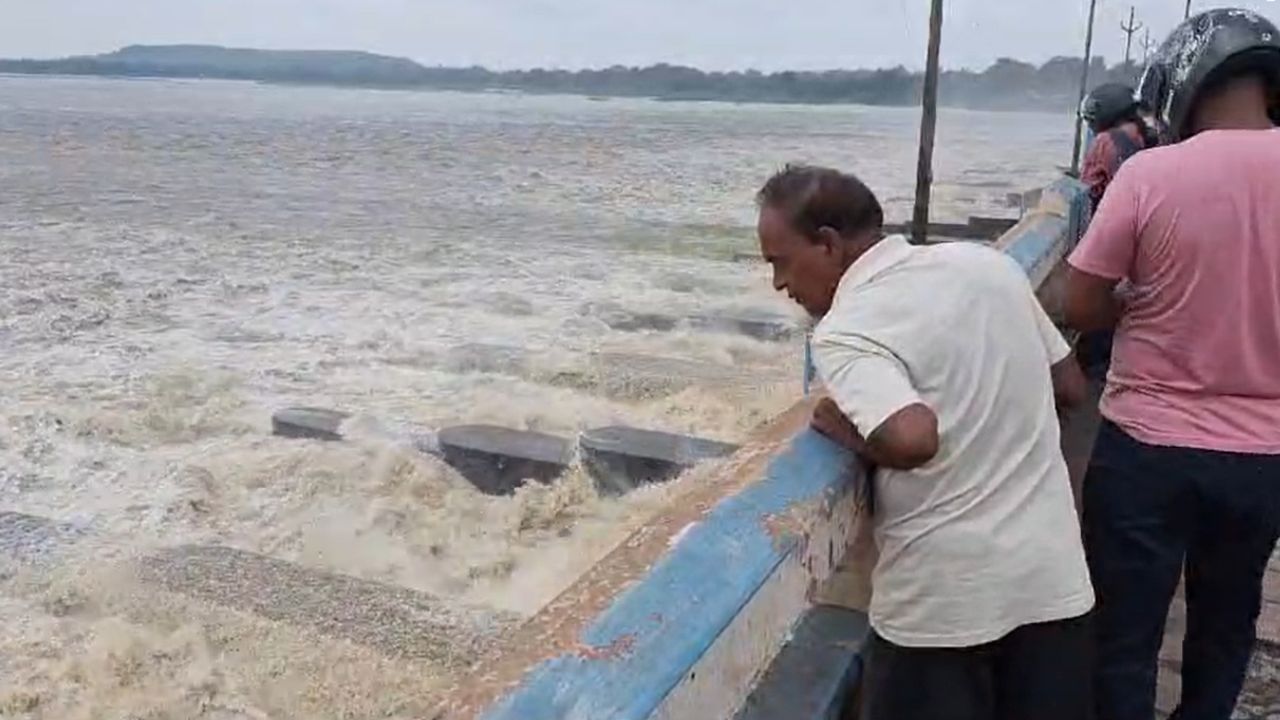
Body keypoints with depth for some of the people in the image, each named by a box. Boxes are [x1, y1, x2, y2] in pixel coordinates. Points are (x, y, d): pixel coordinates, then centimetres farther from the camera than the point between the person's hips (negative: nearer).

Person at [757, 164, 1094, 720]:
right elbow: (1069, 386, 12)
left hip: (942, 598, -5)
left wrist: (842, 425, -13)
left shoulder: (846, 331, -16)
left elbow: (913, 438, -31)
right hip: (1053, 575, 6)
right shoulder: (988, 264, 4)